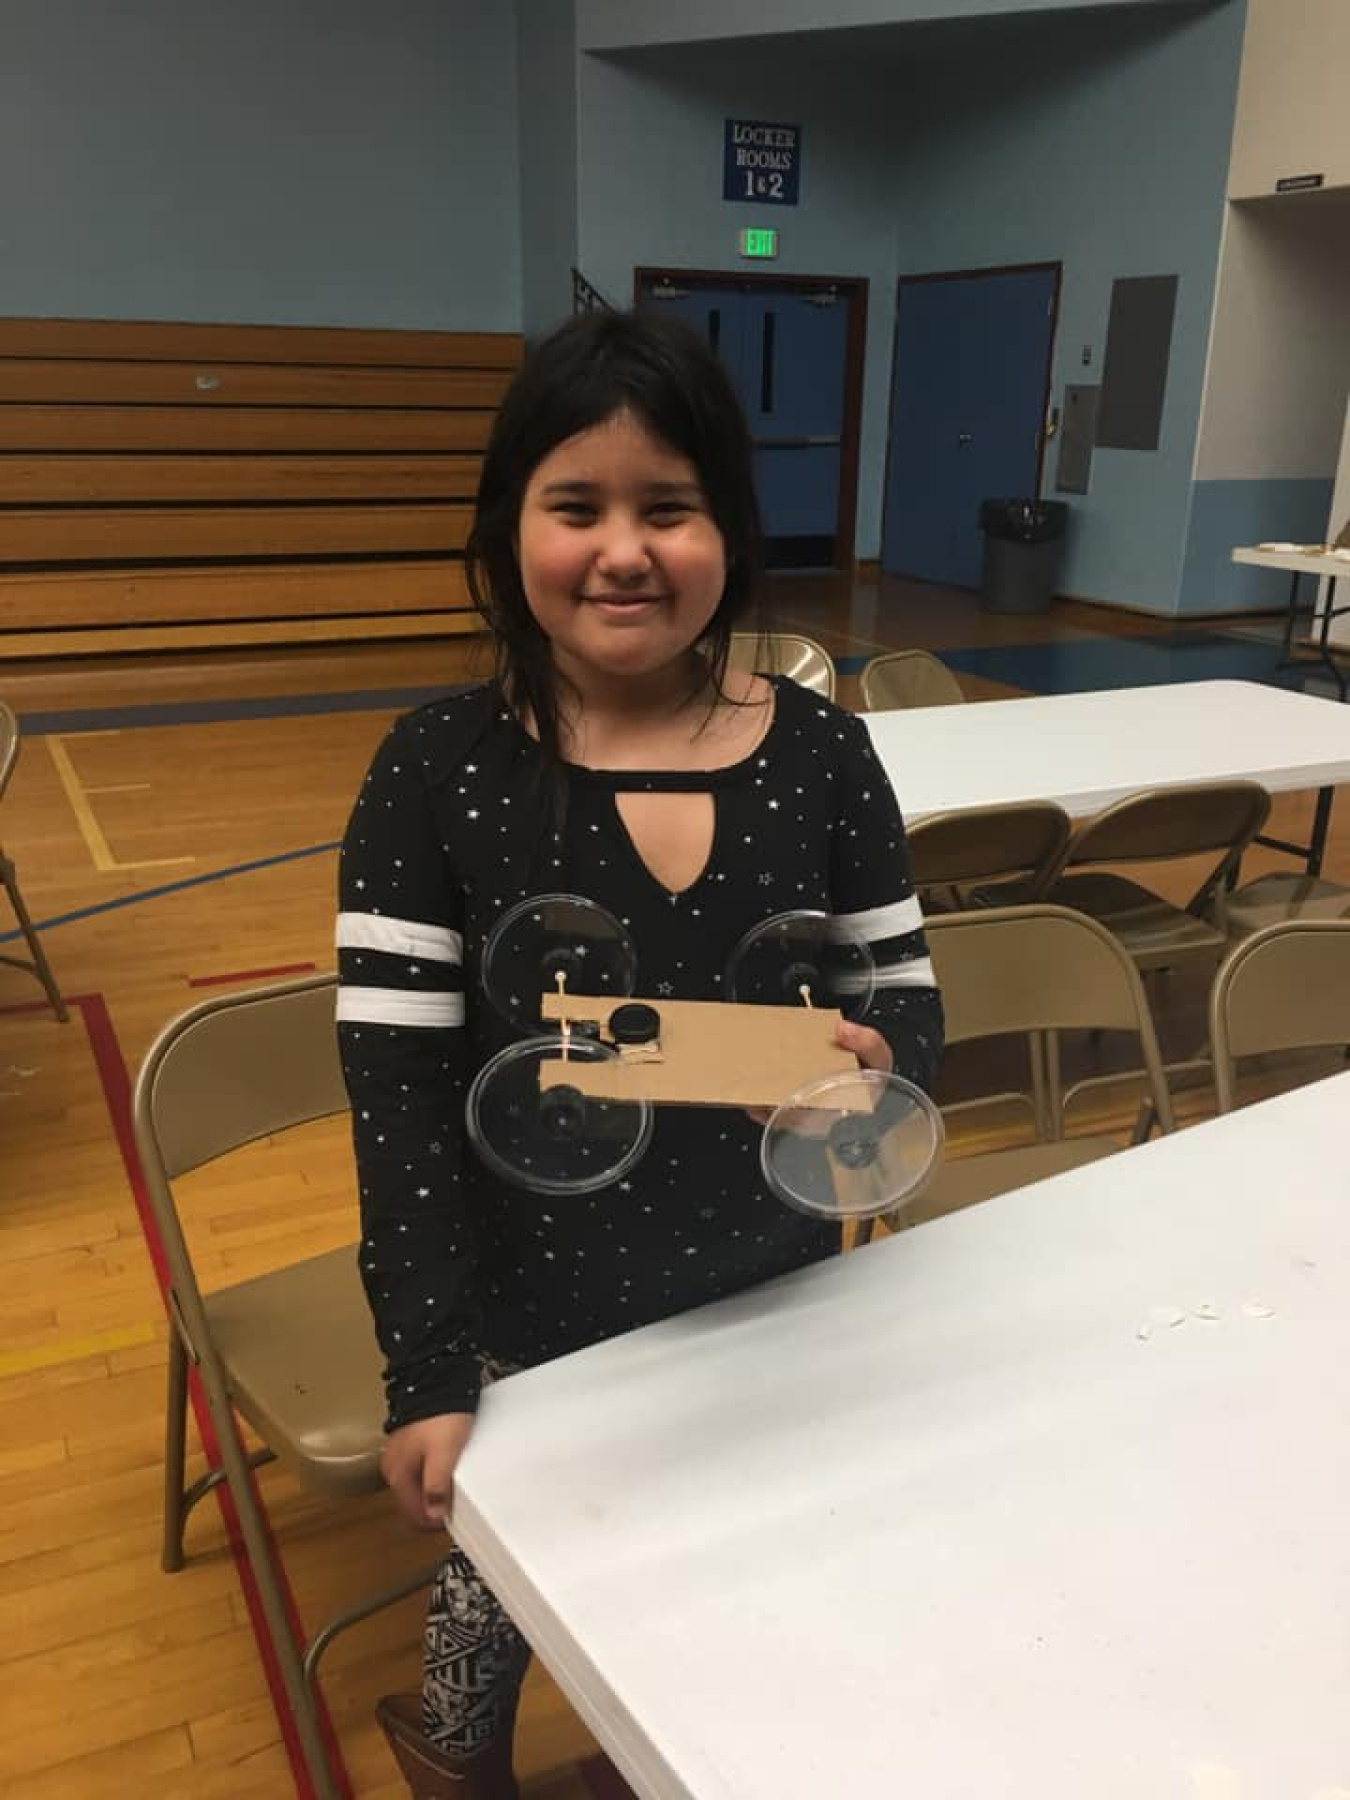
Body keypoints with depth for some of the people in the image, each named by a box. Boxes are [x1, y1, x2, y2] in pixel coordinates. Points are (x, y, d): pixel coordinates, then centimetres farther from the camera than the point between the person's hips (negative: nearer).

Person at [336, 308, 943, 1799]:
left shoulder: (819, 753, -9)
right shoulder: (437, 772, -15)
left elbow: (911, 1004, -1)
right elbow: (399, 1101, -14)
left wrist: (881, 1064, -24)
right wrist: (428, 1373, -14)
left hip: (773, 1301, 2)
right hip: (538, 1326, -1)